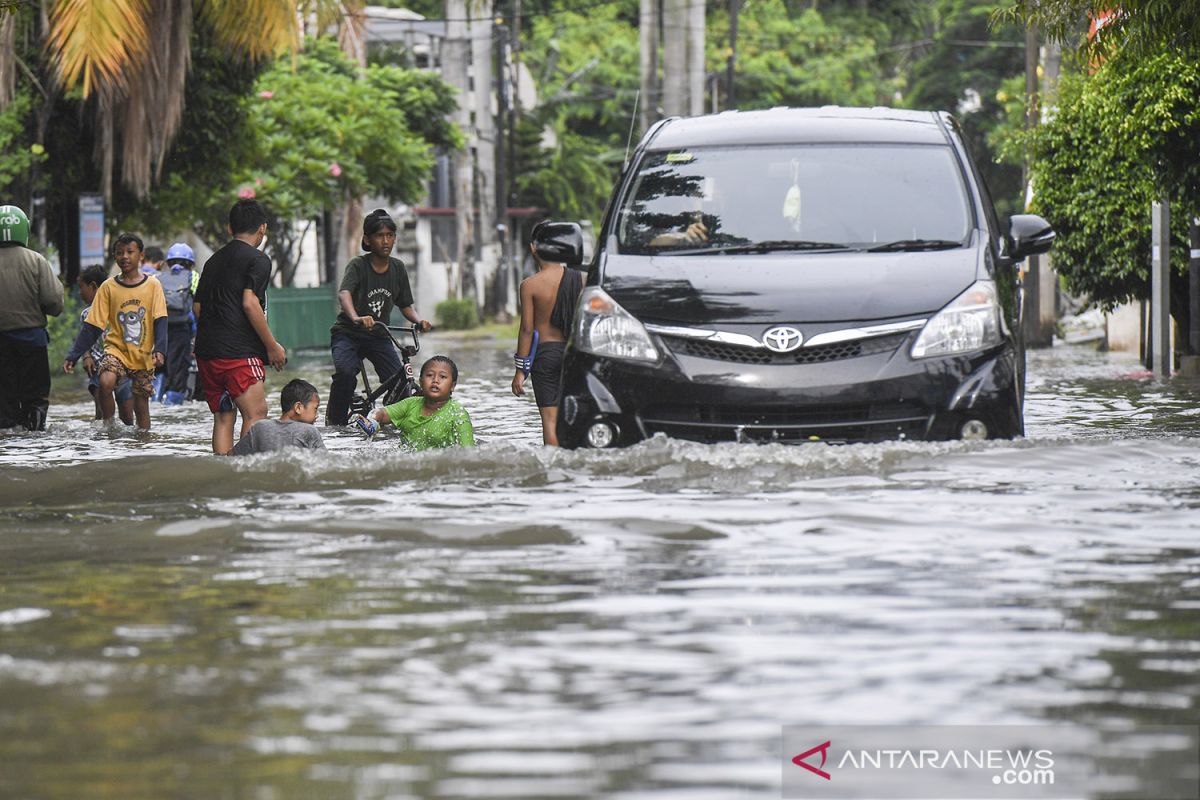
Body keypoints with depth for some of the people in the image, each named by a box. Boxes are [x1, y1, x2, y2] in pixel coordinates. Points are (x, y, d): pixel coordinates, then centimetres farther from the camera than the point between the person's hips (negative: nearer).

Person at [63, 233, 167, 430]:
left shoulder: (153, 286, -1)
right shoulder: (108, 287, 0)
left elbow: (160, 321, -6)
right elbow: (92, 326, 2)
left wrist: (160, 350, -22)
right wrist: (73, 355, -4)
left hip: (144, 355, 0)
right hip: (116, 349, 0)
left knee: (141, 404, 3)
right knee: (106, 382, -27)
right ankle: (108, 427, -11)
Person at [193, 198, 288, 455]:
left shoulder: (214, 260, 19)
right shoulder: (258, 260, -3)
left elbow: (197, 306, 19)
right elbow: (250, 303, -14)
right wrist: (272, 346, -8)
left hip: (206, 351, 8)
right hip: (239, 352, -8)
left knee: (223, 417, 9)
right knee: (255, 414, -10)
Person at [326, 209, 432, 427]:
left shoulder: (397, 268, 2)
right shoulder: (358, 265, -14)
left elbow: (405, 306, 9)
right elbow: (344, 294, -32)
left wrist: (419, 320, -14)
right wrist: (356, 318, -53)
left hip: (379, 336, 4)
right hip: (348, 334, -4)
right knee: (345, 372, -31)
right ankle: (335, 421, -15)